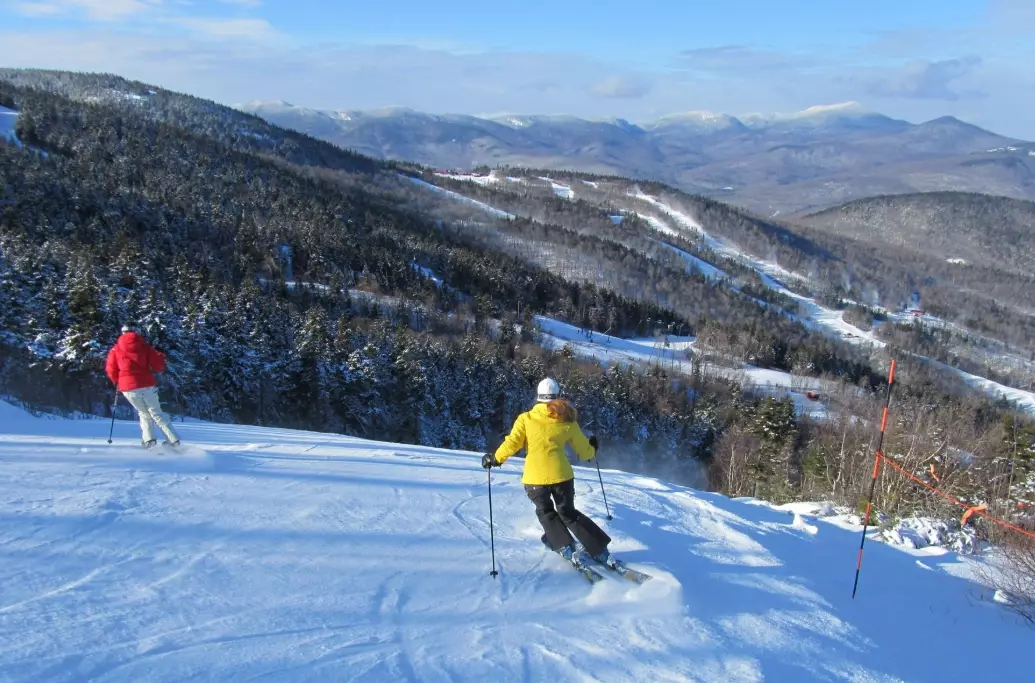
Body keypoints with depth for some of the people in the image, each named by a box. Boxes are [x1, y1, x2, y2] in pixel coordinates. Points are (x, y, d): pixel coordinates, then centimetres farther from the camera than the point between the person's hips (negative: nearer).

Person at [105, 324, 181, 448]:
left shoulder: (116, 349, 9)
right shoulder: (144, 346, 7)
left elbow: (111, 369, 6)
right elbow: (158, 365, 0)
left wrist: (117, 382, 23)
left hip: (128, 387, 1)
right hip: (147, 384, -1)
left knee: (144, 413, 19)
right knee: (157, 413, 8)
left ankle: (149, 441, 3)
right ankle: (174, 440, -2)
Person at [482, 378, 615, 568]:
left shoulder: (526, 419, 2)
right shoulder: (568, 421, 7)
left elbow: (511, 444, -7)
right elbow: (585, 452, 14)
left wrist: (494, 459, 9)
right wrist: (592, 447, 36)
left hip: (535, 478, -2)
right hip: (562, 476, 2)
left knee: (545, 512, 26)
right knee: (568, 513, 23)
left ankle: (565, 547, 13)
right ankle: (600, 550, 20)